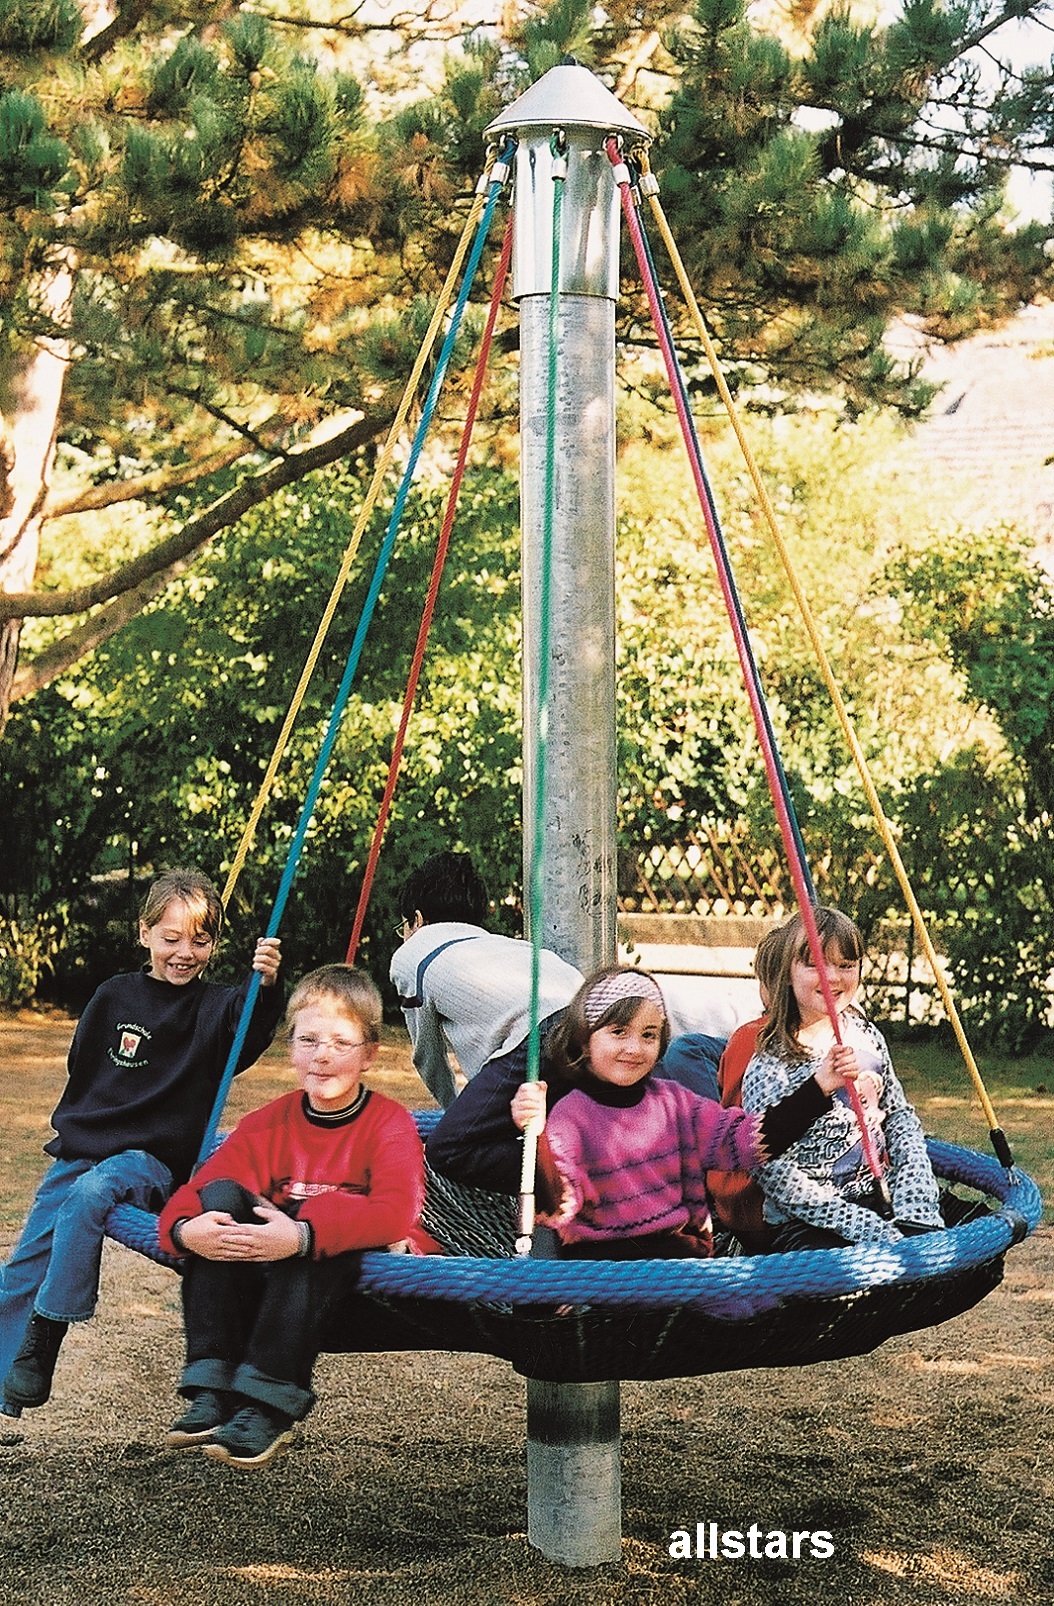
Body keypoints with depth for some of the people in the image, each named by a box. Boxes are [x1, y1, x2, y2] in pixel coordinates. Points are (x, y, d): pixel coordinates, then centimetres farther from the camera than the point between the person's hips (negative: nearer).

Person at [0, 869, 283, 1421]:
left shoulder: (215, 1007, -4)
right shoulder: (114, 996, 6)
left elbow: (252, 1031, -27)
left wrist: (266, 985, -45)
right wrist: (72, 1127, 14)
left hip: (154, 1158, -4)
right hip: (82, 1146, 4)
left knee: (90, 1194, -33)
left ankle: (46, 1332, -24)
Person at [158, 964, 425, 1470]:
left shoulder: (390, 1123, -5)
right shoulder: (269, 1123, 8)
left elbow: (396, 1213, -24)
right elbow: (196, 1191, -2)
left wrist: (302, 1234, -39)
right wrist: (186, 1229, -28)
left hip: (353, 1279, -4)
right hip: (256, 1281, 4)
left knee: (311, 1229, -34)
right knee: (221, 1195, -19)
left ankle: (269, 1405, -32)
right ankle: (212, 1388, -23)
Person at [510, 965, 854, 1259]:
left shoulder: (672, 1101, 11)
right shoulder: (570, 1116, -6)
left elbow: (744, 1141, 6)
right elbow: (555, 1208, -21)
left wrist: (818, 1087, 0)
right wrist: (536, 1137, -39)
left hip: (678, 1245, 4)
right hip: (601, 1253, -4)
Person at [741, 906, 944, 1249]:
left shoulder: (866, 1035, 7)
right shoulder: (770, 1066, -12)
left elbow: (901, 1116, 12)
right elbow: (780, 1180, -14)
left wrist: (914, 1207, -5)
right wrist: (873, 1230, -20)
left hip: (885, 1196, 6)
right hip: (805, 1223, -6)